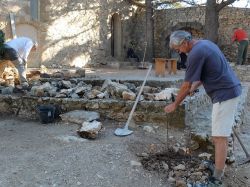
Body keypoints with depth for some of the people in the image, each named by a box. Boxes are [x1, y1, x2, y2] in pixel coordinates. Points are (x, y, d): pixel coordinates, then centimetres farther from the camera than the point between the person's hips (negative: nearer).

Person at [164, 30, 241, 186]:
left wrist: (175, 104, 0)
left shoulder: (195, 54, -18)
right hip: (230, 89, 10)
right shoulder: (205, 43, 13)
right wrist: (194, 87, 20)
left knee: (219, 137, -7)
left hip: (224, 94, -10)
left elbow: (186, 85, -12)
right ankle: (219, 165, 31)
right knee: (222, 134, 19)